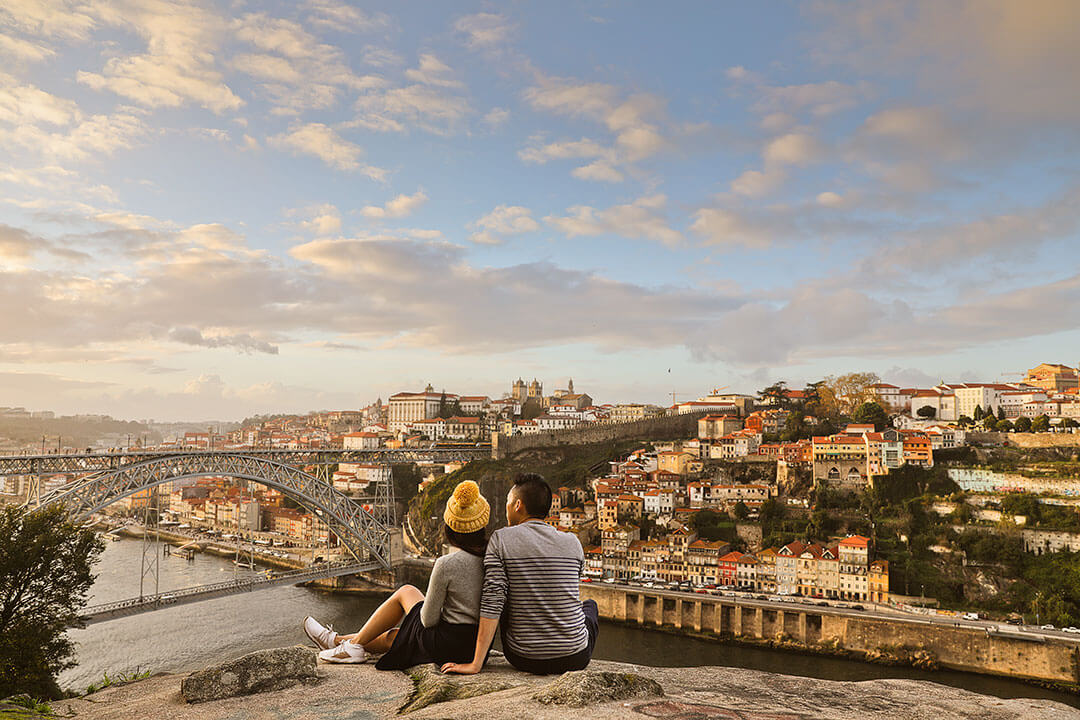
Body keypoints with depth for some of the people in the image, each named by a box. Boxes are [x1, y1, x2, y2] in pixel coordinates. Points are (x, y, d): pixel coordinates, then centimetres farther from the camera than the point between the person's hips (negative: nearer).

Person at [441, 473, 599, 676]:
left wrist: (475, 664, -14)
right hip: (575, 658, 1)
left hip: (524, 659, -1)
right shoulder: (573, 543, -2)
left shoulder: (500, 539, -10)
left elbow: (492, 601, -16)